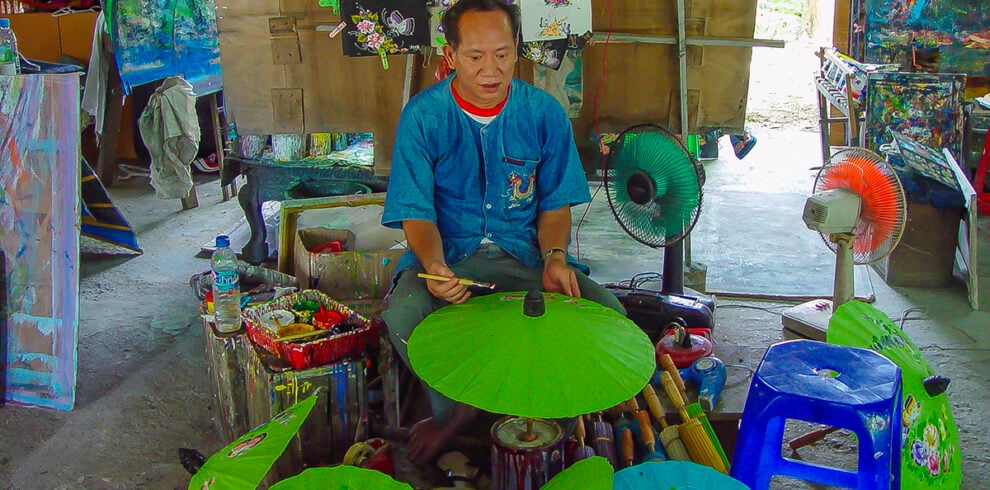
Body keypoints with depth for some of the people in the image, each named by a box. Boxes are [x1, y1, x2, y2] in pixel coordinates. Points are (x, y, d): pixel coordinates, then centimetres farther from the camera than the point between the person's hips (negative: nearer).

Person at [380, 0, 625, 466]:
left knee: (608, 311, -20)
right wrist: (435, 267, -31)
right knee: (401, 316, -32)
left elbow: (555, 204, 3)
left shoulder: (544, 112, -4)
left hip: (524, 252, 2)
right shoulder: (422, 116, -9)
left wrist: (554, 257, -18)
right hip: (447, 253, -1)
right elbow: (417, 213, -10)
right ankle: (451, 410, 1)